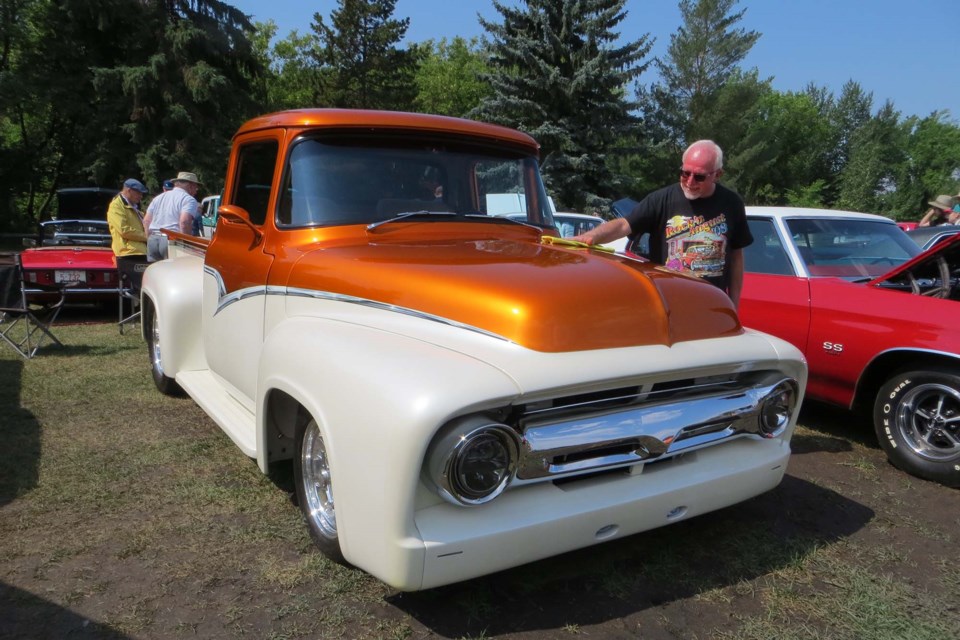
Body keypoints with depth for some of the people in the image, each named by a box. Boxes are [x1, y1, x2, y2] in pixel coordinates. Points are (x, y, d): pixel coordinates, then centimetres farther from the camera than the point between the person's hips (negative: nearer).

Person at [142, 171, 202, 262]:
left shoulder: (159, 197, 22)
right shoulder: (189, 199, -3)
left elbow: (146, 221, 18)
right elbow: (184, 222, -18)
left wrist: (150, 239, 21)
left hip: (153, 240, 7)